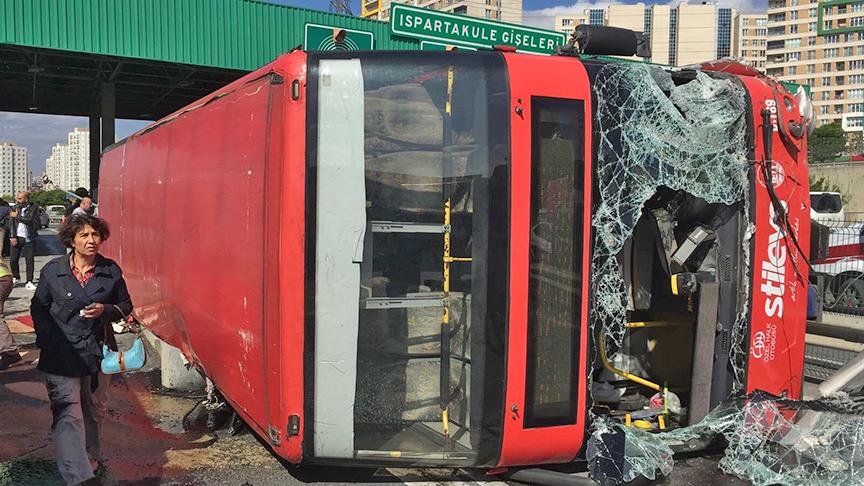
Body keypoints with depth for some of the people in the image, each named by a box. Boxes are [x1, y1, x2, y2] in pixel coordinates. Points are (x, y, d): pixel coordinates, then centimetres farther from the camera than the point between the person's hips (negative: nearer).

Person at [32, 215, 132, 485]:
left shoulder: (111, 271, 2)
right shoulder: (53, 270, -1)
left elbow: (126, 306, 11)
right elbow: (38, 308, 8)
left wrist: (105, 310, -10)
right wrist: (48, 340, -4)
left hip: (94, 351, 2)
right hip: (60, 354, -2)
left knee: (88, 409, 18)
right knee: (68, 412, -13)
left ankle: (90, 459, 38)